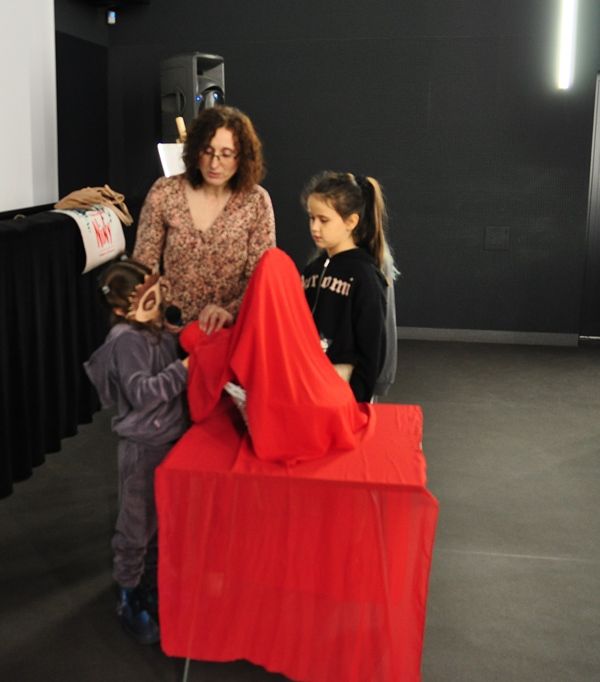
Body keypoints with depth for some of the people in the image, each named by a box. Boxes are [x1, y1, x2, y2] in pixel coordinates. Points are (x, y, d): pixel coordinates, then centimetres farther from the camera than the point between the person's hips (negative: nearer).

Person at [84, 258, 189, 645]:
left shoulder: (158, 331, 6)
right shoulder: (127, 340, -20)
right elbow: (142, 393, -28)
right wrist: (184, 368, -26)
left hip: (169, 439, 8)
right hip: (145, 446, -8)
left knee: (163, 520, 20)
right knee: (138, 523, 6)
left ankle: (152, 583, 39)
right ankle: (129, 595, 25)